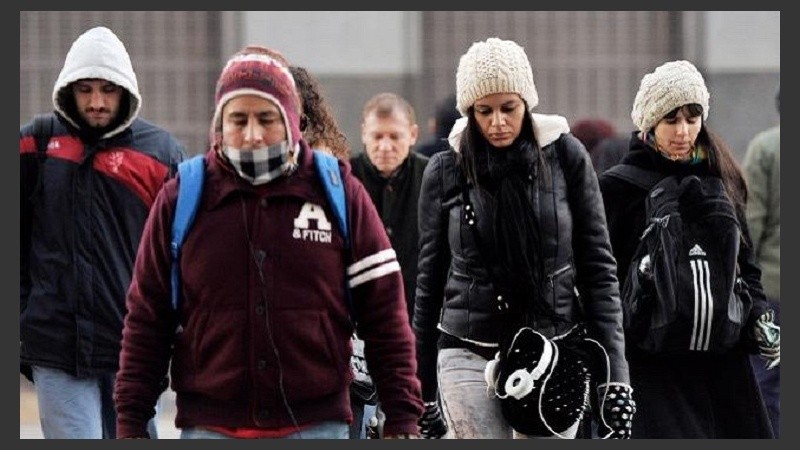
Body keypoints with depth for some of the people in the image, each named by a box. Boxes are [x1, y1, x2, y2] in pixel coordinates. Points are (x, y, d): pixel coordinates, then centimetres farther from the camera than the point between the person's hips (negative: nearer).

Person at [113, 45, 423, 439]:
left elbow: (385, 313, 4)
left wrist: (402, 417, -1)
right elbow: (147, 320, 8)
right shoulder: (180, 200, 4)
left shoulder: (339, 193, 3)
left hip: (317, 425, 0)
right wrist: (130, 421, 4)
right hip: (209, 428, 1)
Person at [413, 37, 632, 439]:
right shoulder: (445, 171, 2)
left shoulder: (566, 157, -1)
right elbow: (430, 281, 10)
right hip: (468, 356, 0)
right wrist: (422, 389, 10)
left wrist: (614, 375, -4)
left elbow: (598, 267, 2)